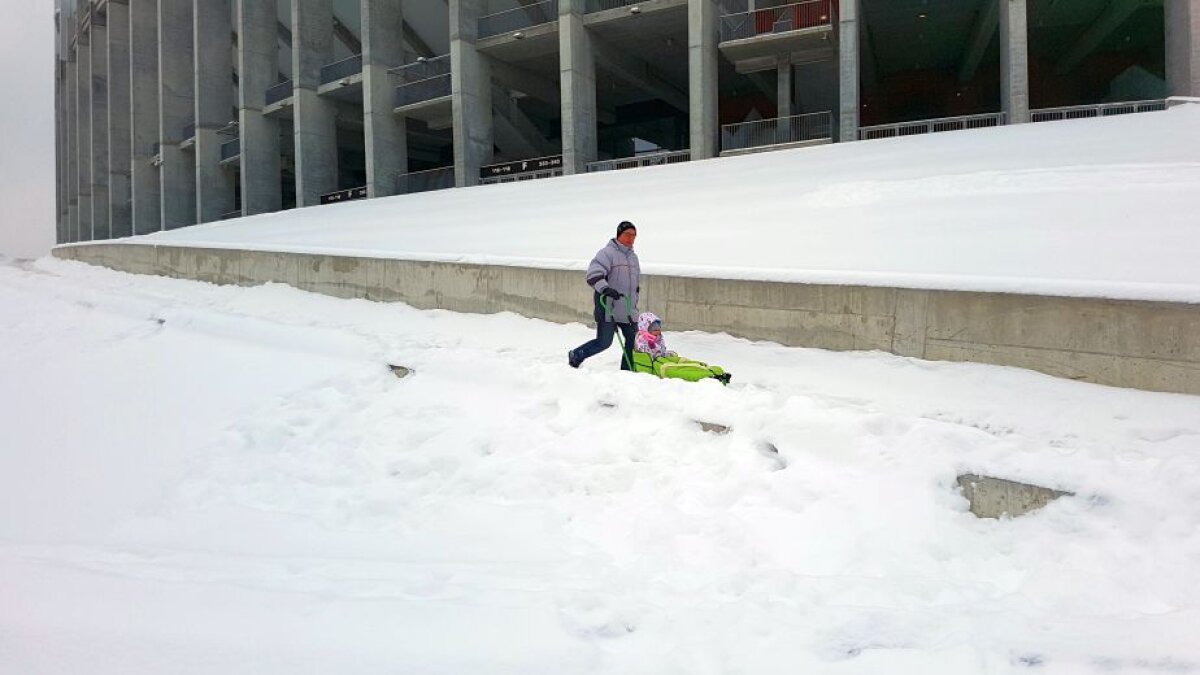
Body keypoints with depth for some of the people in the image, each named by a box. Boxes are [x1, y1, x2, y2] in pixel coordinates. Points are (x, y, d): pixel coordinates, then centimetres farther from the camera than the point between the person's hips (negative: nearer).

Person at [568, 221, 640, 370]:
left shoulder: (633, 257, 17)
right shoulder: (607, 253, -9)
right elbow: (593, 275, -23)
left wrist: (634, 302, 25)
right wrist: (605, 288, -39)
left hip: (627, 310, 8)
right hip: (608, 308, -8)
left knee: (634, 340, 5)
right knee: (604, 342, -5)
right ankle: (575, 356, 17)